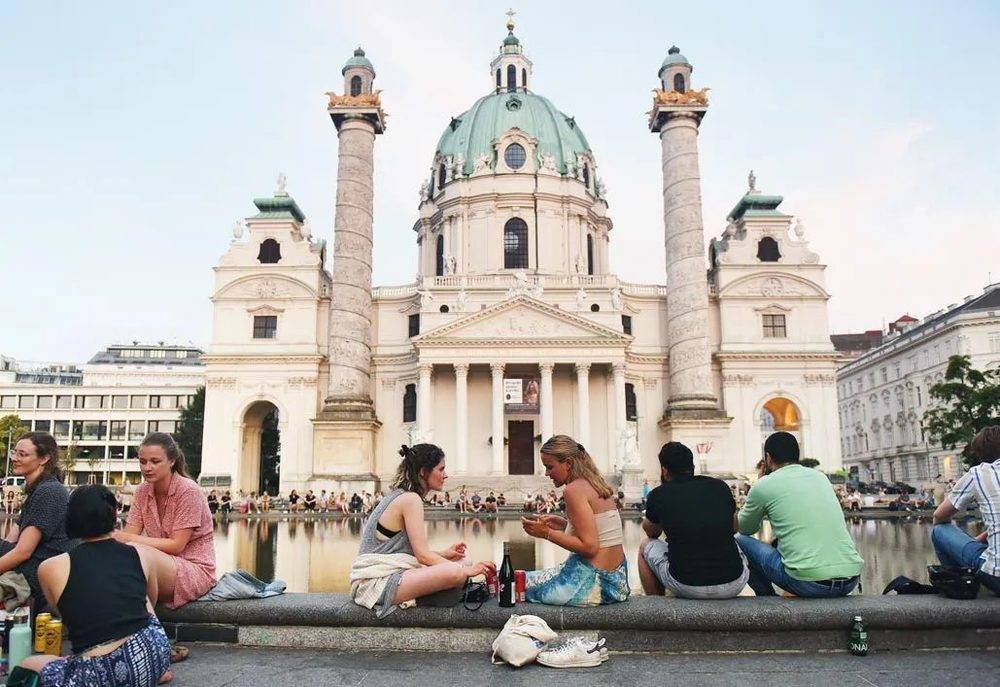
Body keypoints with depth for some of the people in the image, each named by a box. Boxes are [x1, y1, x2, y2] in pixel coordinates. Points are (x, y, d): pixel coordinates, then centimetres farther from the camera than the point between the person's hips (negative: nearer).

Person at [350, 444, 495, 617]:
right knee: (454, 572, -28)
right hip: (376, 582, -10)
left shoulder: (399, 495, 16)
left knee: (460, 565, 9)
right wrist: (467, 570, -13)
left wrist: (444, 554, 6)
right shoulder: (411, 499, -14)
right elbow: (423, 555, -18)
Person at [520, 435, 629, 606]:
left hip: (593, 582, -9)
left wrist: (547, 533, -15)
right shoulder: (597, 485, 10)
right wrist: (565, 525, 11)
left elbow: (589, 546, -21)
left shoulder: (574, 489, -16)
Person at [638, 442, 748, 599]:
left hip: (686, 587, -3)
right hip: (733, 587, 3)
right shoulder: (720, 486, 8)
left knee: (646, 546, 25)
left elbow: (652, 533, 22)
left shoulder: (659, 495, 1)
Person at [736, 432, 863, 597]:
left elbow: (745, 529, 20)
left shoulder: (764, 485, 2)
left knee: (739, 541, 14)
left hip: (809, 582, -5)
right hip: (851, 581, 6)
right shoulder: (820, 477, 18)